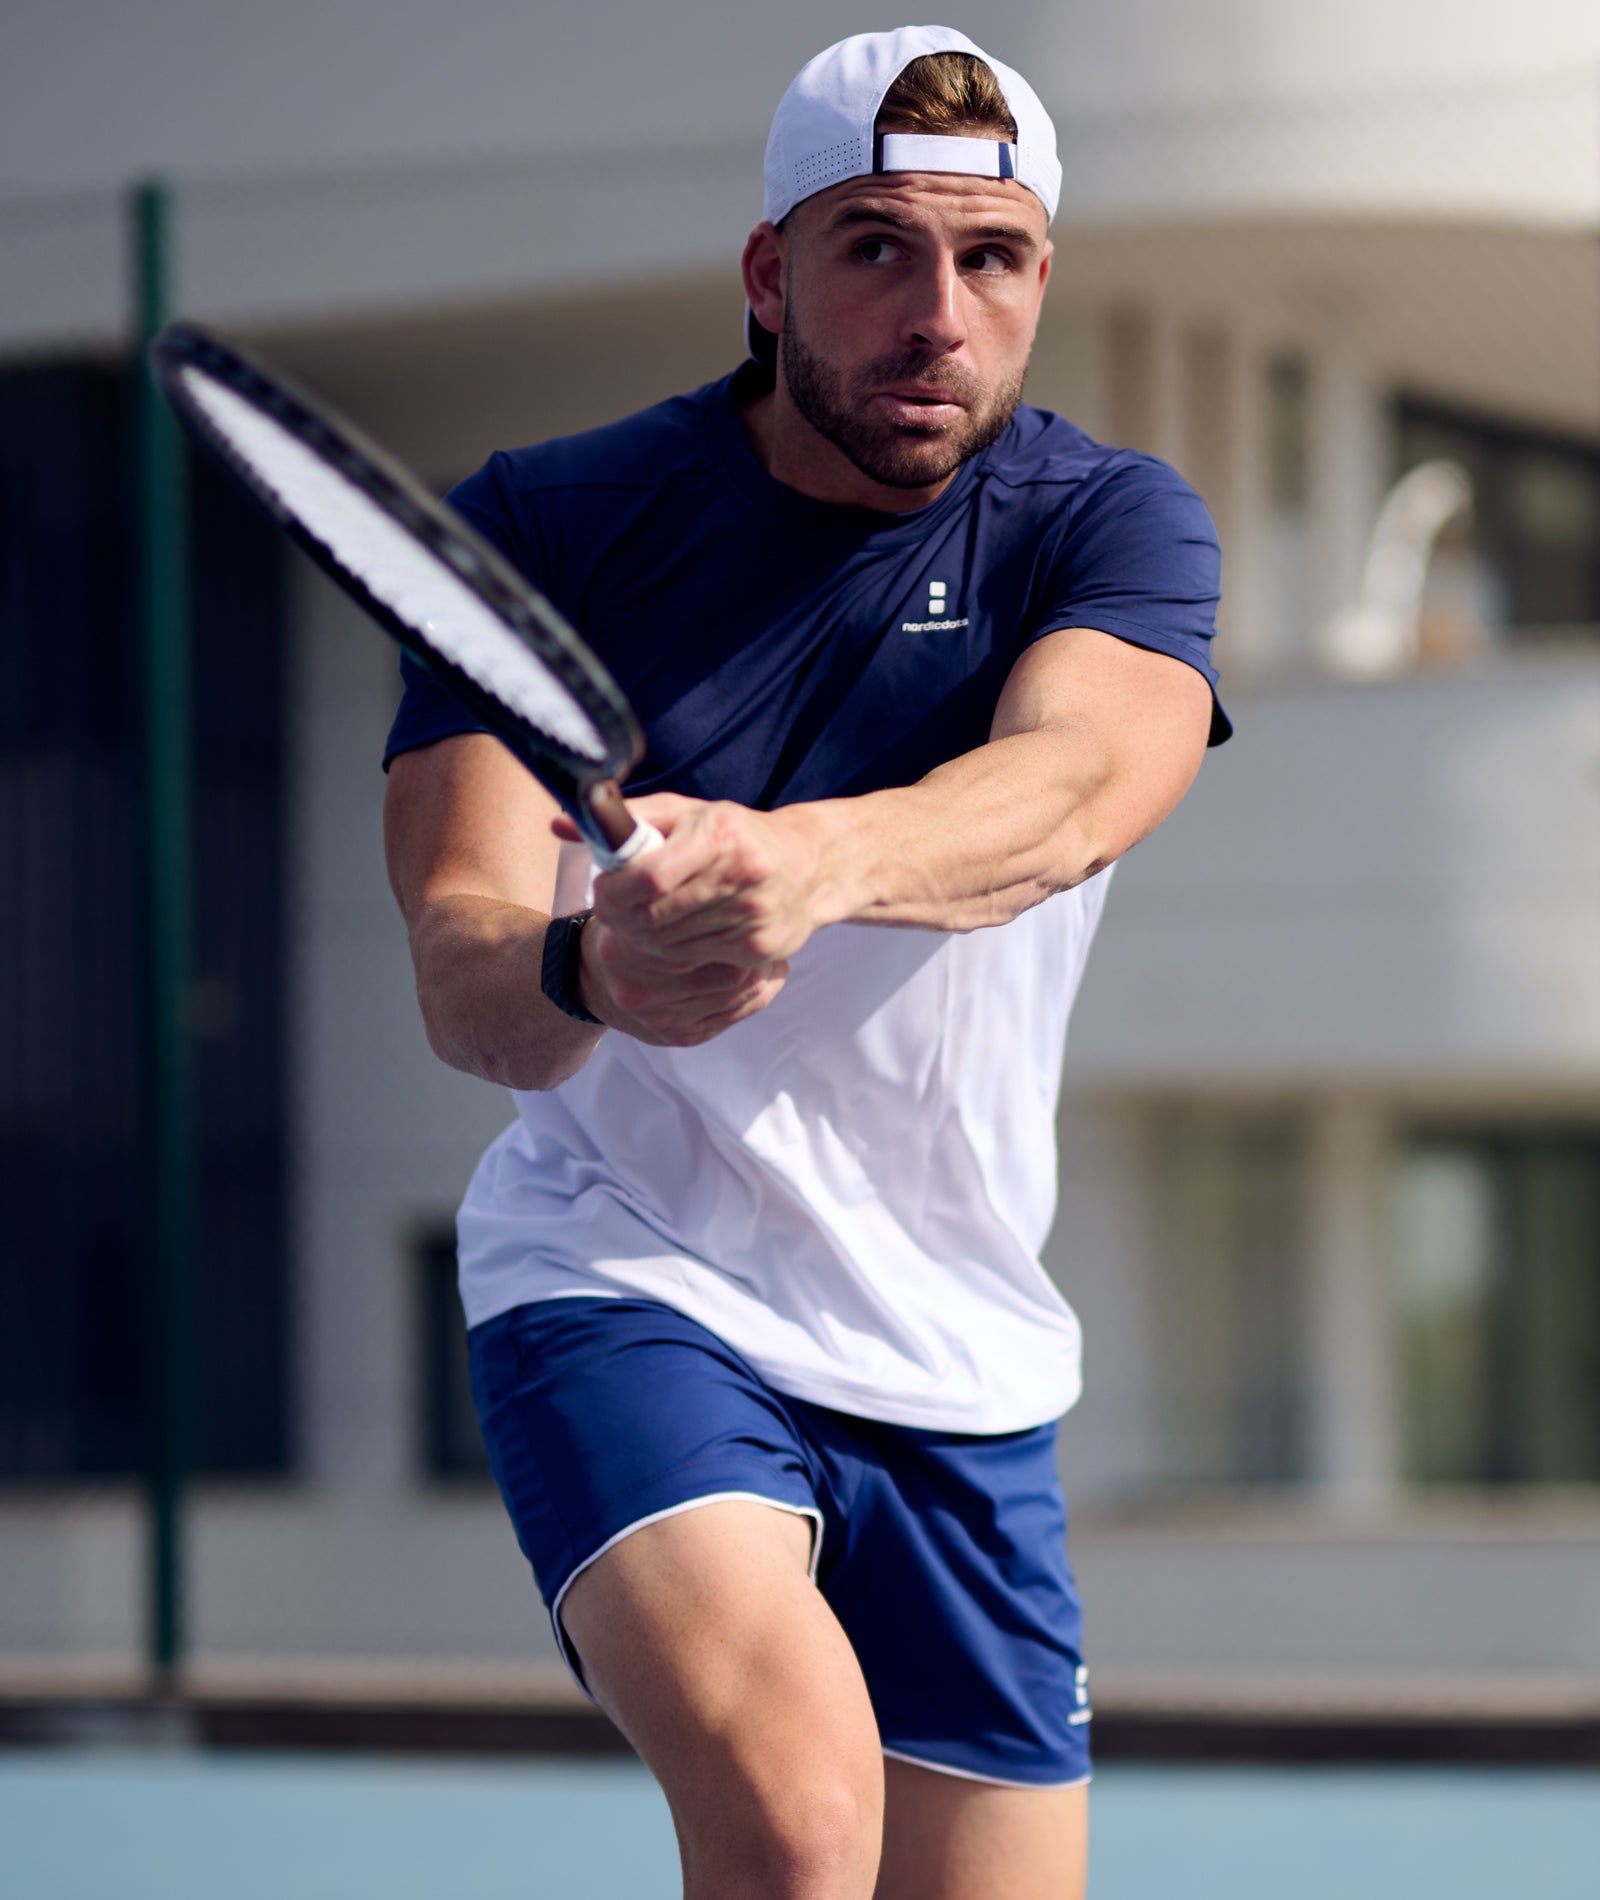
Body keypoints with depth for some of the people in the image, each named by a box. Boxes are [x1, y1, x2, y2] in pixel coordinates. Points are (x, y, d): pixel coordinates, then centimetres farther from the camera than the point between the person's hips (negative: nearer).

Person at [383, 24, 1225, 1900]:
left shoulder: (1117, 526, -3)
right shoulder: (542, 527, -6)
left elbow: (1071, 784, -26)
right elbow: (458, 963, -15)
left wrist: (813, 860, -48)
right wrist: (587, 974, -41)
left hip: (962, 1363, 4)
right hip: (622, 1280, -4)